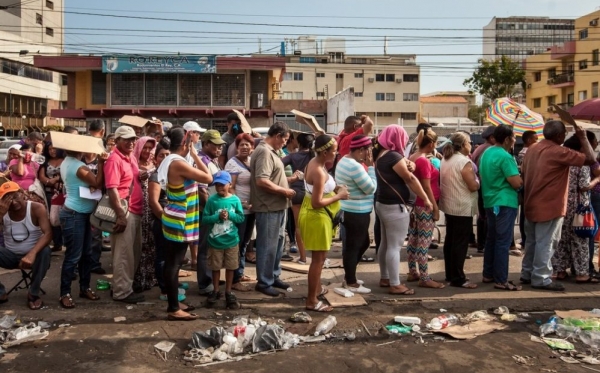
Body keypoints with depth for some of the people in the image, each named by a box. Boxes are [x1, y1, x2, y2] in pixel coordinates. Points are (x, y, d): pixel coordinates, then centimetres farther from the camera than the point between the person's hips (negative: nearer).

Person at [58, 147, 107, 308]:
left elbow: (88, 183, 16)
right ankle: (65, 293, 5)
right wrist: (101, 163, -21)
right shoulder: (78, 166, -20)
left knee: (86, 254, 14)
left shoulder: (67, 163, 10)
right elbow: (98, 183, -19)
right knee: (73, 256, -4)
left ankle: (84, 287, 24)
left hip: (82, 214, 10)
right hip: (74, 215, -10)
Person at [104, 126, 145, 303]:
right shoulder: (114, 159, -14)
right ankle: (122, 291, 9)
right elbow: (112, 189, -20)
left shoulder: (131, 157, 13)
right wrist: (121, 215, -22)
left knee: (135, 252, 16)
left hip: (136, 211, 9)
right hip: (124, 212, -9)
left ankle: (128, 285, 28)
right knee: (124, 253, -1)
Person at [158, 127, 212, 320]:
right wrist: (195, 155, -10)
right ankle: (174, 309, 4)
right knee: (173, 263, -4)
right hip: (179, 221, -10)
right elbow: (208, 178, -15)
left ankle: (173, 304, 25)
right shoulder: (179, 164, -21)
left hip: (176, 219, 10)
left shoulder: (171, 161, 10)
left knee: (173, 263, 15)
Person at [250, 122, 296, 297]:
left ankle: (274, 276, 31)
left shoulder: (271, 151, 14)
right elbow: (262, 181, -27)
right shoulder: (264, 152, -18)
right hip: (268, 207, -10)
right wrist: (284, 191, -19)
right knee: (268, 245, 0)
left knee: (277, 243, 18)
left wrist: (287, 182, 13)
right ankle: (264, 282, 11)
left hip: (277, 206, 11)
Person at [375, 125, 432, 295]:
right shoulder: (394, 156, -18)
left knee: (385, 243, 16)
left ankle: (385, 278, 25)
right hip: (395, 206, -10)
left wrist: (407, 165, -8)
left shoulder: (382, 155, 11)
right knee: (395, 246, -5)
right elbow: (410, 179, -16)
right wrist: (426, 199, -10)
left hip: (383, 203, 10)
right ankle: (395, 285, 1)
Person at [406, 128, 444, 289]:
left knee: (414, 239, 14)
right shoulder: (424, 161, -18)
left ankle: (412, 273, 24)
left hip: (414, 203, 9)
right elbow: (427, 187, -19)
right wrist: (435, 208, -15)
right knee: (424, 242, -4)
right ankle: (424, 279, 2)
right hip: (425, 206, -9)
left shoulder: (412, 157, 9)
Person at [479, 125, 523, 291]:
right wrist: (520, 178, 1)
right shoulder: (505, 156, -17)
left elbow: (482, 177, 22)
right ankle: (501, 280, -2)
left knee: (492, 239, 15)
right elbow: (517, 183, -20)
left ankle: (488, 274, 22)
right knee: (503, 241, -5)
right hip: (504, 203, -9)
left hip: (490, 201, 9)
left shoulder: (487, 153, 11)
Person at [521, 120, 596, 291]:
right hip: (549, 206, -8)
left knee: (532, 242, 16)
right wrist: (583, 137, -5)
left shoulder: (532, 149, 8)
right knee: (545, 244, -1)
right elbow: (590, 159, -17)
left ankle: (527, 273, 23)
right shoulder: (559, 152, -16)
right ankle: (541, 279, 4)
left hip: (531, 205, 8)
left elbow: (524, 174, 14)